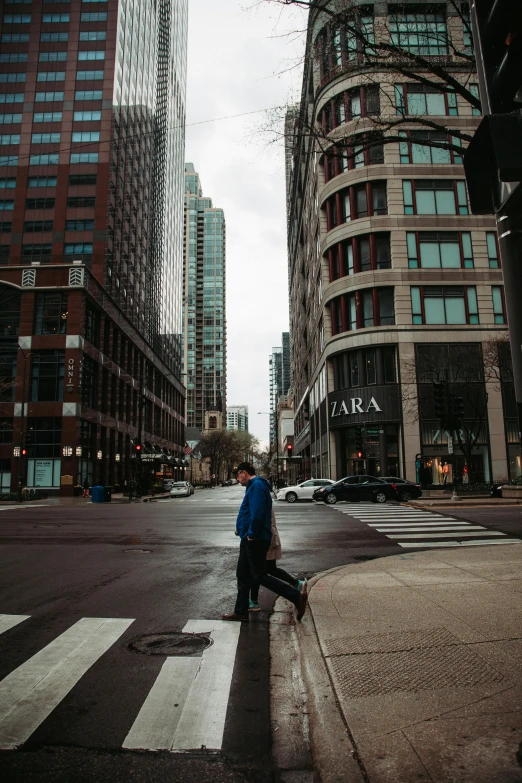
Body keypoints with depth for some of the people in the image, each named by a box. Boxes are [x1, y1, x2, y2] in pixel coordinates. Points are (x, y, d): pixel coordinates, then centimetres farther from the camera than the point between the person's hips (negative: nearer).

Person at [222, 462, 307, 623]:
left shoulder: (256, 486, -16)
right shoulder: (254, 486, 17)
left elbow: (257, 513, -27)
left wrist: (252, 533, -19)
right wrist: (244, 532, 13)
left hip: (255, 540, -11)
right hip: (250, 539, 11)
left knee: (260, 575, -6)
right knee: (243, 575, 14)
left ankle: (297, 596, -3)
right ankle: (240, 612, 23)